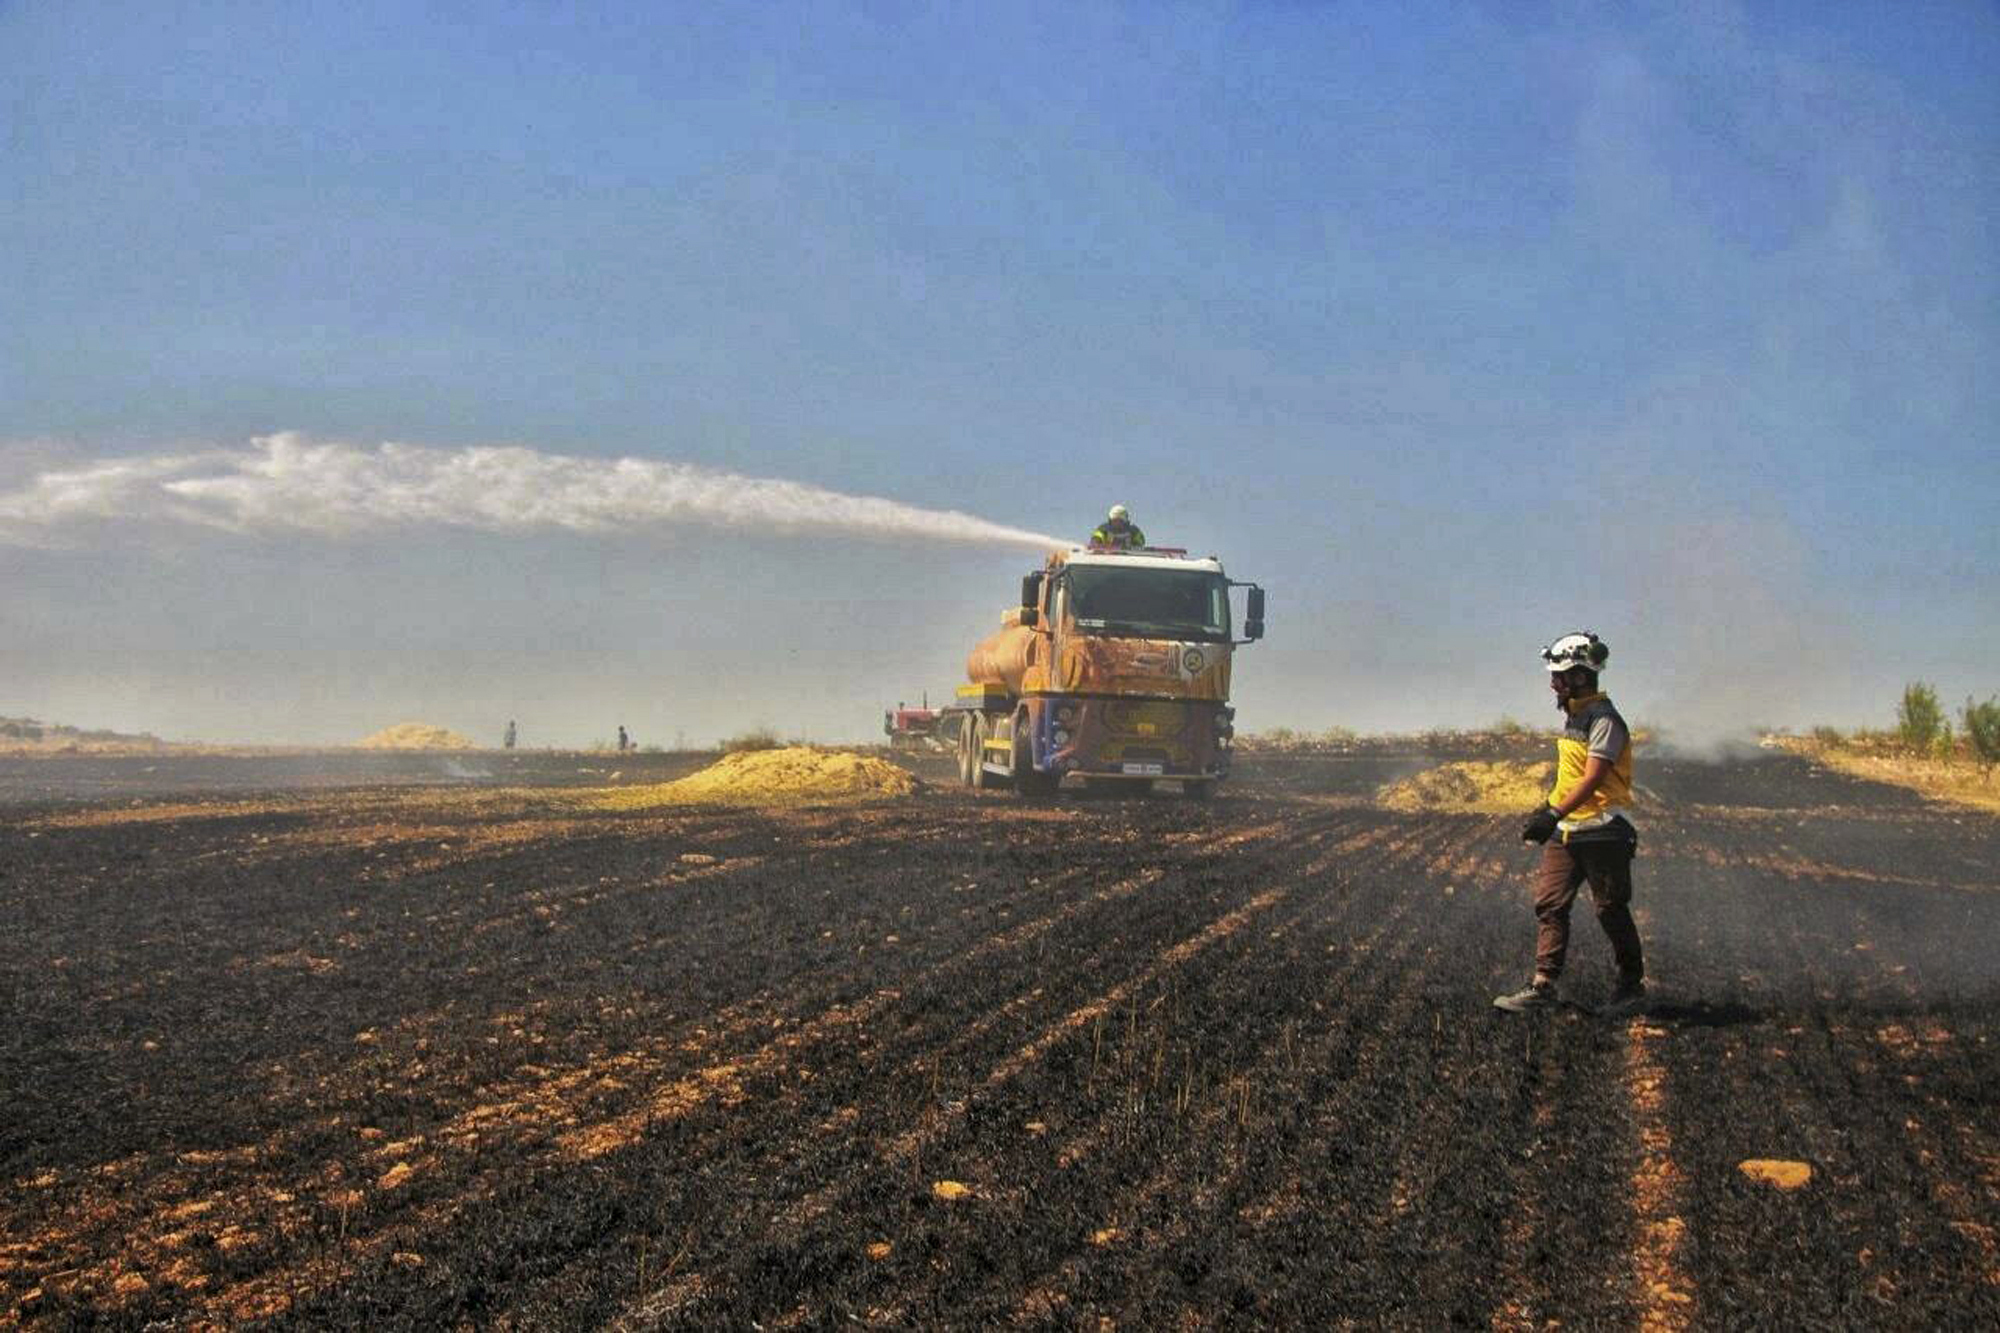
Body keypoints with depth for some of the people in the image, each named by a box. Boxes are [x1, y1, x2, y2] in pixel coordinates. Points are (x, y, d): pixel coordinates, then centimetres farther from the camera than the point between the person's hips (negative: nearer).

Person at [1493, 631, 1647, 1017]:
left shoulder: (1604, 721, -15)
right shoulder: (1572, 716, 15)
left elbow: (1592, 779, -24)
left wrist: (1554, 814, -31)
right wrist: (1547, 807, 24)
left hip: (1602, 831, -9)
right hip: (1566, 832, 9)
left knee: (1612, 912, 0)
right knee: (1549, 905, 2)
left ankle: (1633, 988, 13)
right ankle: (1543, 985, 3)